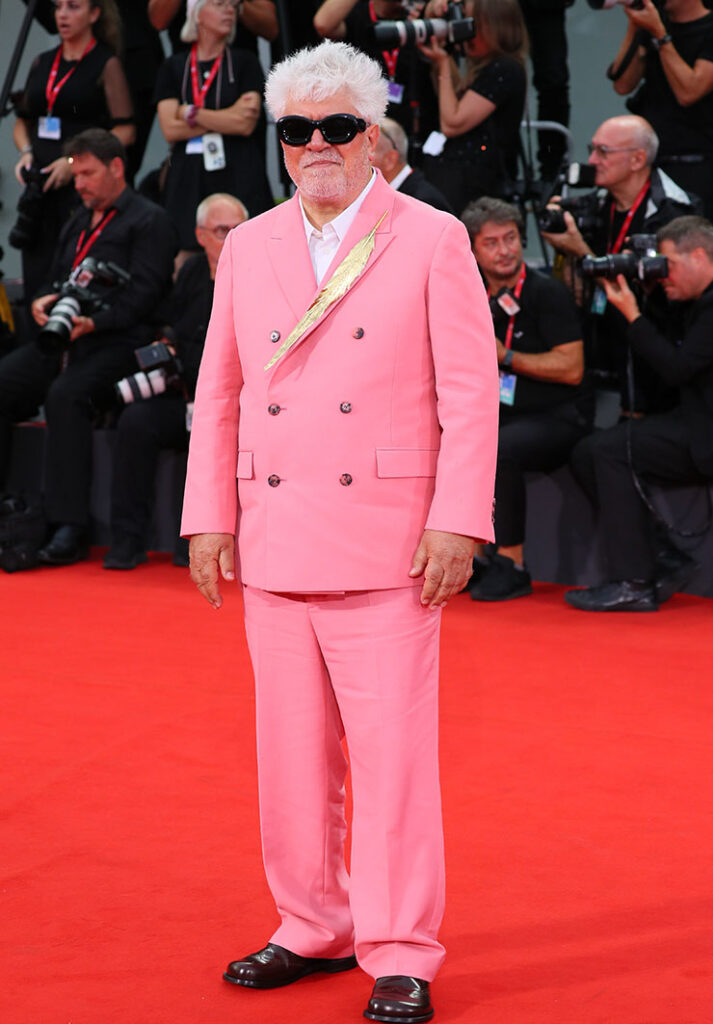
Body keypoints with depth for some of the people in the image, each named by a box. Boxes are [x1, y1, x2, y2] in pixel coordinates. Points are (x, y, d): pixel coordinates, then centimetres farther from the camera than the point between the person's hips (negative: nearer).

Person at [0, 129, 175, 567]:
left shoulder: (150, 221, 1)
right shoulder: (78, 222, 26)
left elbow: (142, 295, -10)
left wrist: (94, 322, -24)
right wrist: (46, 301, 4)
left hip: (115, 344, -8)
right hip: (61, 342, 8)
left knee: (66, 395, -34)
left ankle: (70, 527, -35)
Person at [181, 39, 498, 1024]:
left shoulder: (433, 242, 0)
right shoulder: (249, 247, 12)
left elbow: (470, 394, -3)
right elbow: (218, 395, 15)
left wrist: (457, 523, -10)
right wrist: (209, 520, 8)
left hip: (387, 541, -4)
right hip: (276, 539, 4)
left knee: (393, 751, -5)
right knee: (291, 752, 10)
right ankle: (315, 926, 24)